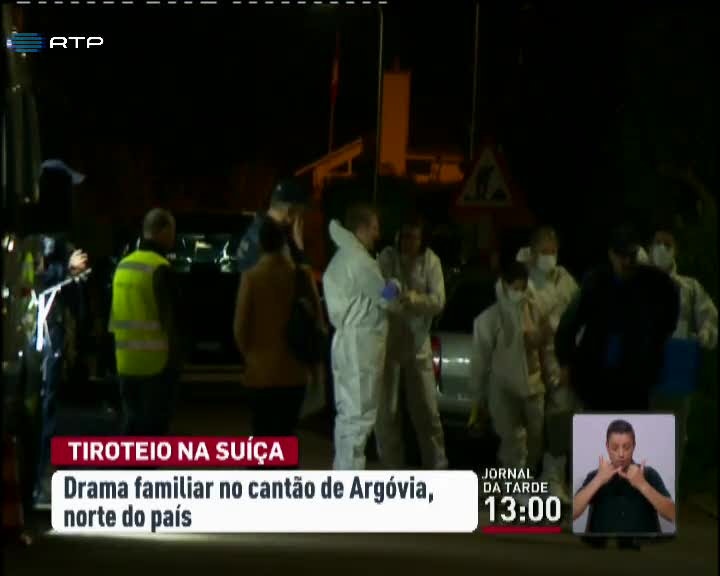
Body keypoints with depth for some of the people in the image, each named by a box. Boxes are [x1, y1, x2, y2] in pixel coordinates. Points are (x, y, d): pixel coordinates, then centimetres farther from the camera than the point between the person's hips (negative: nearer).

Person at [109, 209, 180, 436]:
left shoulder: (123, 265, 11)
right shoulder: (160, 268, -13)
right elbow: (169, 318, -14)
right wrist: (175, 357, -9)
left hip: (127, 361, 7)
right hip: (155, 361, -7)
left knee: (133, 423, 14)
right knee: (153, 425, -3)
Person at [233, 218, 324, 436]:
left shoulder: (251, 277, -10)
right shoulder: (302, 275, -4)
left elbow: (240, 325, -6)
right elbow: (317, 319, 3)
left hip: (261, 369, -2)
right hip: (294, 370, 2)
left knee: (263, 432, 4)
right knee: (286, 430, 10)